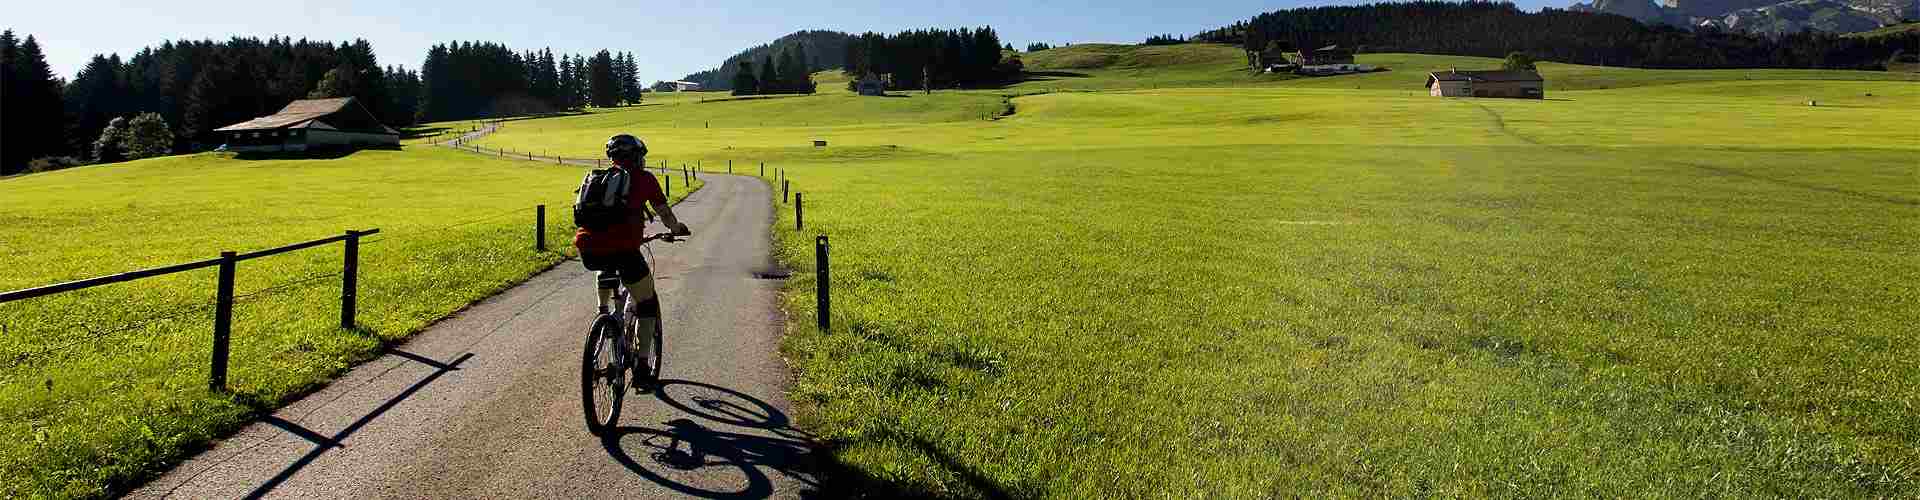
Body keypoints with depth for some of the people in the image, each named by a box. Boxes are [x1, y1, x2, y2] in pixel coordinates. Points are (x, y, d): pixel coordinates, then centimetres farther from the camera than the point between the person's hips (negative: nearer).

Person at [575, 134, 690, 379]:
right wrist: (678, 230, 37)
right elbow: (665, 213, 15)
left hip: (587, 251, 5)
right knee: (646, 303, 13)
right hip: (622, 249, -5)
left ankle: (603, 310, 35)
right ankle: (642, 365, 9)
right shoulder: (643, 178, 11)